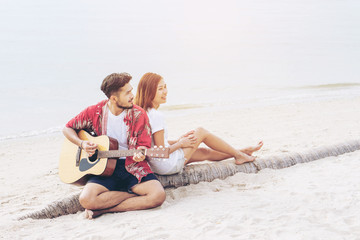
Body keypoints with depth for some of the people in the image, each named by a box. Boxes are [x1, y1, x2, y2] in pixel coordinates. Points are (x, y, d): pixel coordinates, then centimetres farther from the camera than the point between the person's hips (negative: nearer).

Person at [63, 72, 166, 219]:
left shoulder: (138, 114, -4)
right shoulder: (95, 112, -3)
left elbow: (143, 145, 1)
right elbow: (68, 129, 10)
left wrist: (139, 155, -24)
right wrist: (82, 144, -9)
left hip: (133, 167, 1)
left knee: (158, 195, -28)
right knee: (86, 199, -30)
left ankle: (102, 209, -17)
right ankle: (135, 195, -11)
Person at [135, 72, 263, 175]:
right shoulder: (156, 115, -24)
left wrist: (177, 141, 9)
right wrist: (180, 144, -8)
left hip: (154, 165, 9)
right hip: (168, 165, -9)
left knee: (205, 152, 22)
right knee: (201, 132, 5)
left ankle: (241, 152, 39)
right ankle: (239, 155, 21)